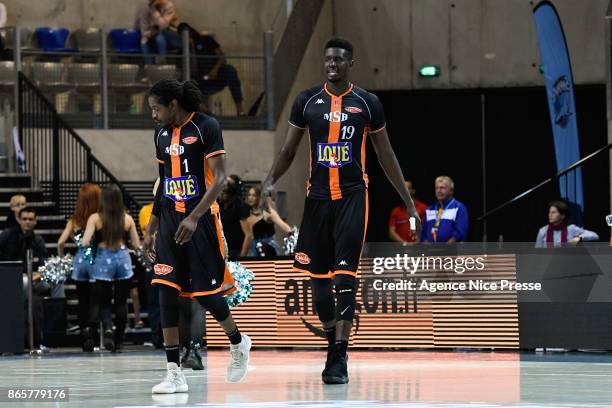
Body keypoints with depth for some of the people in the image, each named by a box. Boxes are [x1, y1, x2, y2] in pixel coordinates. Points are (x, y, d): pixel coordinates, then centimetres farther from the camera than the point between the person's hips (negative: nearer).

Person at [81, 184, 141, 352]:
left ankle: (107, 327, -23)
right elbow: (137, 245, 5)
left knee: (103, 302, 6)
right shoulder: (127, 219, 1)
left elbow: (85, 242, -11)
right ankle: (118, 341, 13)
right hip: (123, 259, 2)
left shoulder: (95, 218, -5)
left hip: (103, 259, -2)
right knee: (121, 302, 11)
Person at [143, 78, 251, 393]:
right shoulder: (162, 134, 11)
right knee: (166, 289, -7)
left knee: (204, 291, -2)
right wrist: (151, 228, 17)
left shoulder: (206, 127, -10)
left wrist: (194, 218, -23)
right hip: (170, 218, 6)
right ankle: (174, 373, -7)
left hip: (201, 217, -6)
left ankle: (238, 343, 28)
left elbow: (219, 178, -14)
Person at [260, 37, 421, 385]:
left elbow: (386, 155, 9)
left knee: (345, 278, -13)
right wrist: (271, 181, -7)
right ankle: (334, 342, 26)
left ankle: (339, 359, -15)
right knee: (318, 278, 6)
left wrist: (409, 203, 8)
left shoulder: (367, 103, 2)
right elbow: (289, 150, 12)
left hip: (353, 197, -3)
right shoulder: (307, 101, 6)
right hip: (318, 197, 3)